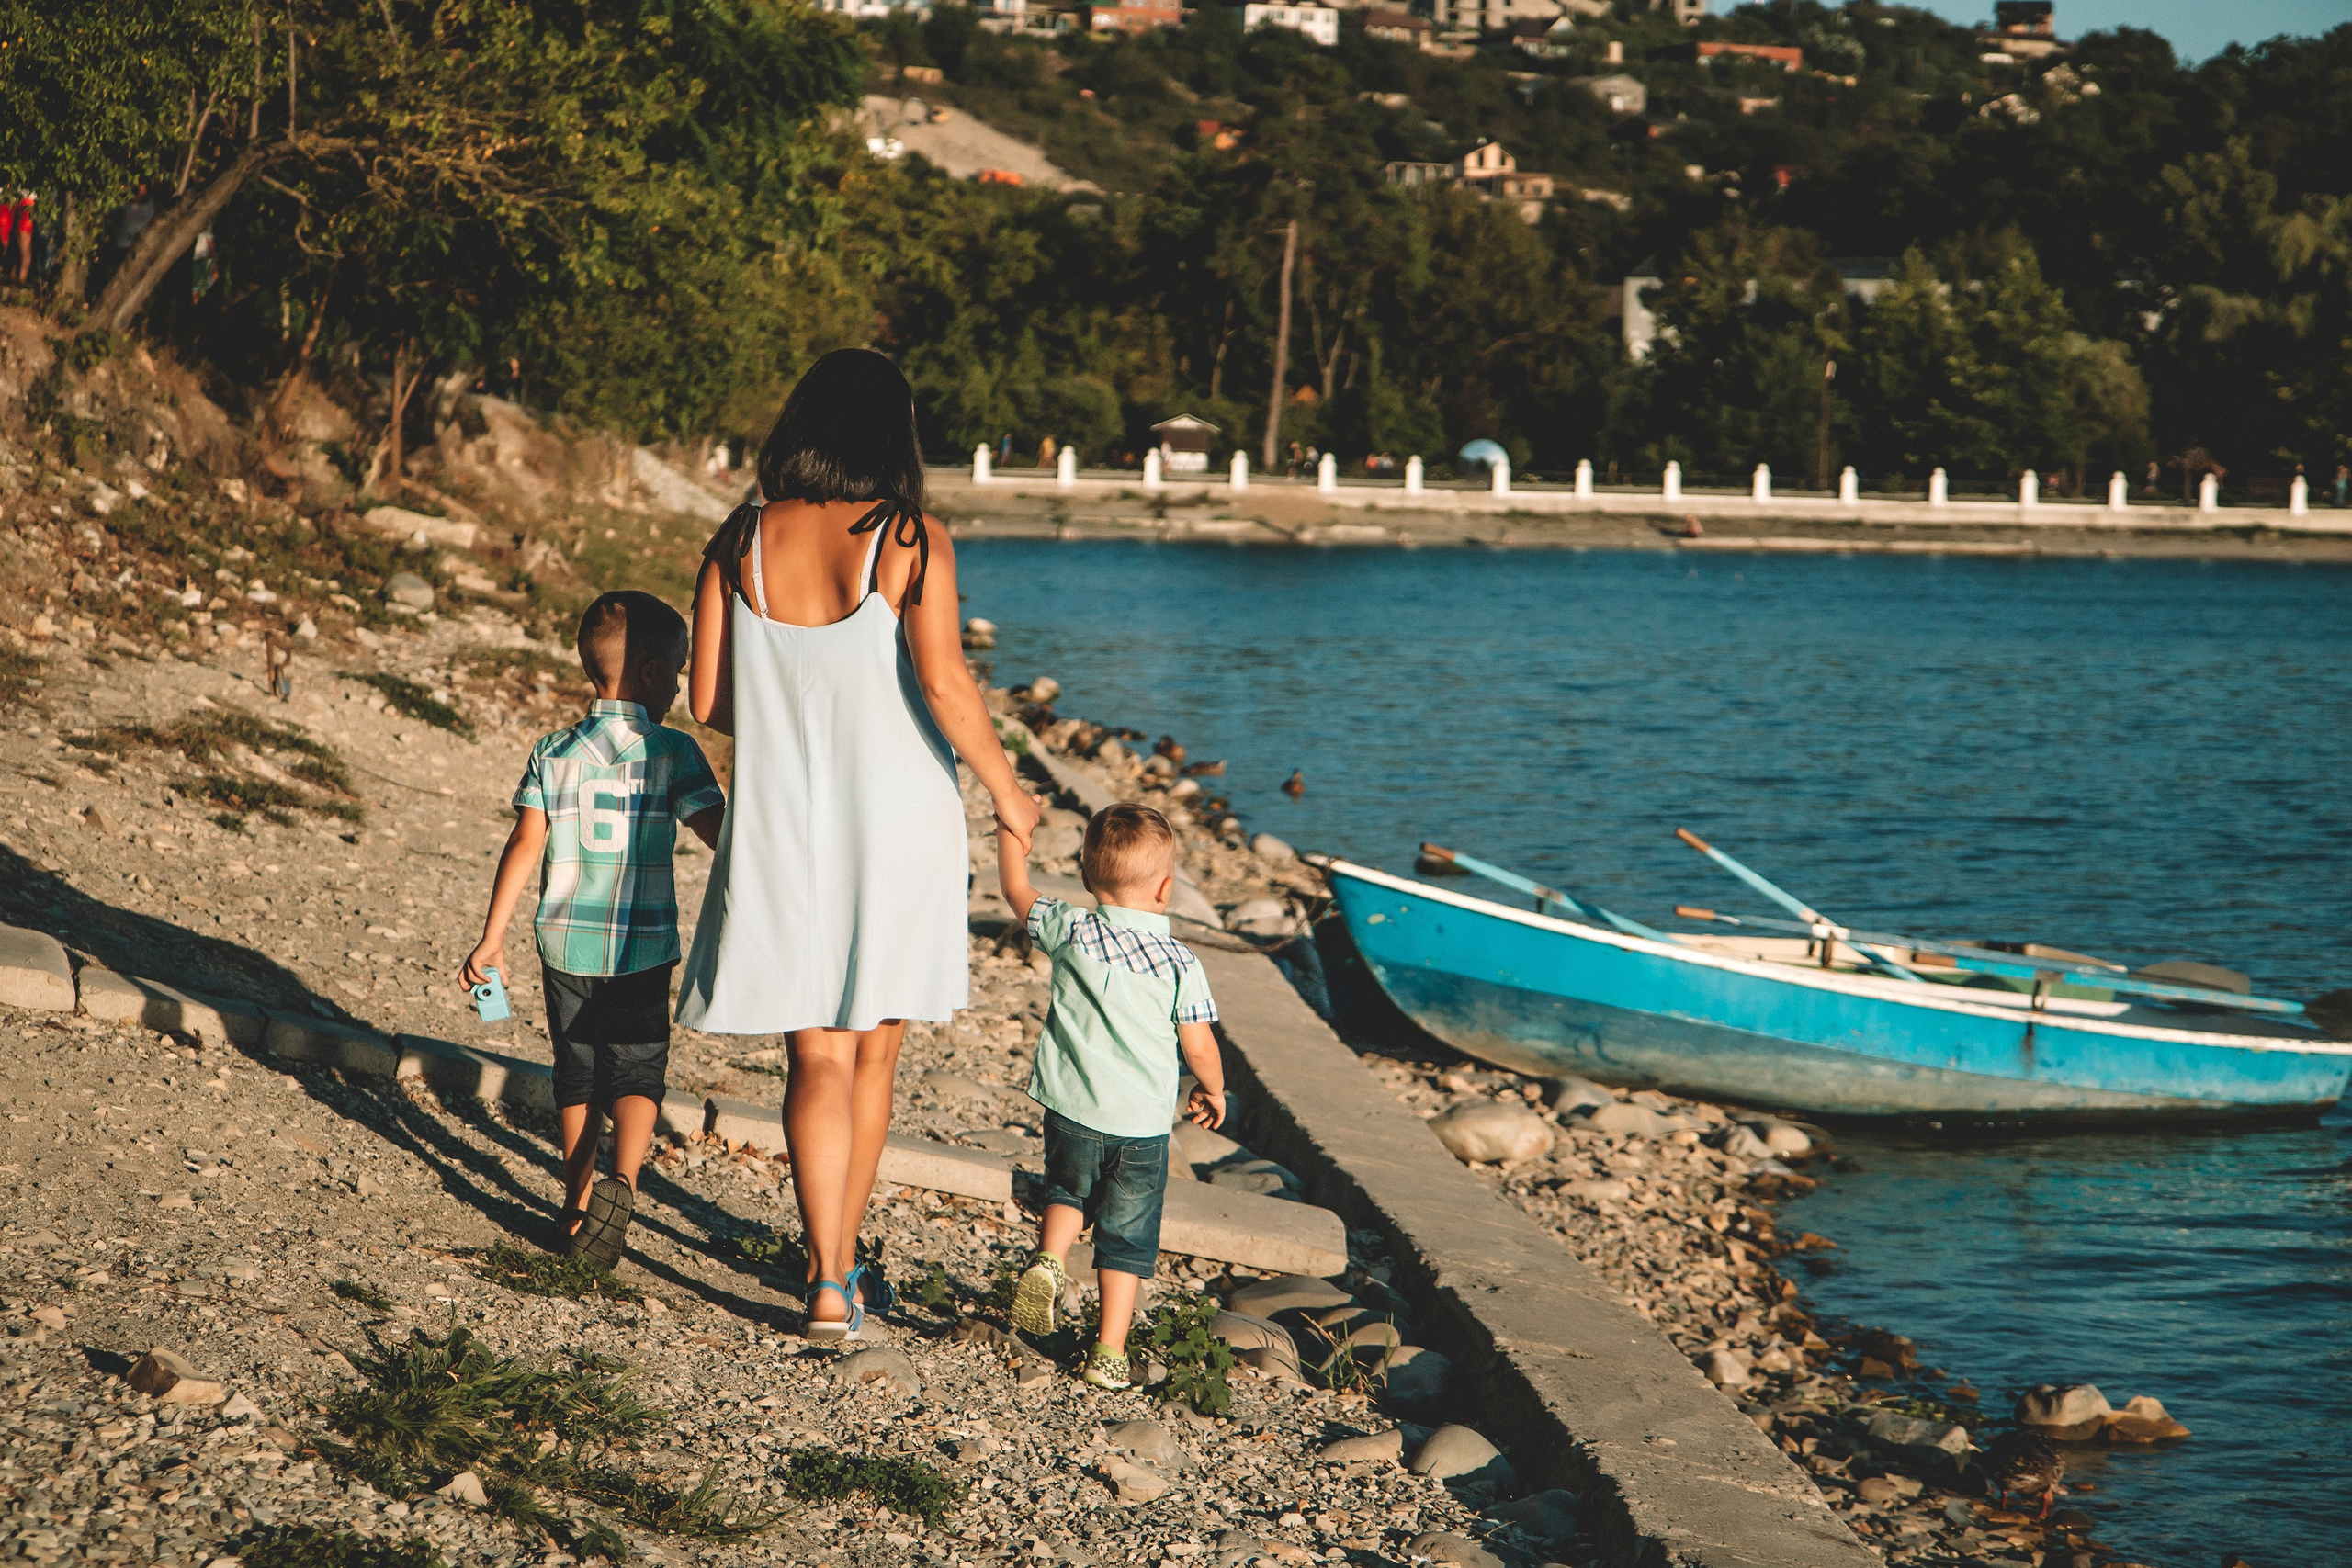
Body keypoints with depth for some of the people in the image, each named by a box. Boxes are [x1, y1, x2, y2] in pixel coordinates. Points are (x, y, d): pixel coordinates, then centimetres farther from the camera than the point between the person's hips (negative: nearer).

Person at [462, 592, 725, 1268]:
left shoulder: (553, 753, 1)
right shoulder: (673, 752, -7)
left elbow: (525, 845, -2)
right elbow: (719, 832, -13)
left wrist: (493, 936, 2)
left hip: (566, 941, 3)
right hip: (642, 947, -3)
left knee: (577, 1074, 16)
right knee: (636, 1073, 5)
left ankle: (578, 1202, 21)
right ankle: (621, 1179, -19)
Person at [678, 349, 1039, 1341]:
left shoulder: (742, 541, -2)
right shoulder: (910, 543, -11)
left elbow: (709, 701, 1)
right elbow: (944, 684, -18)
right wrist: (1007, 793, -3)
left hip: (782, 824, 1)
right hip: (893, 823, -1)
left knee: (818, 1058, 4)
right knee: (873, 1051, 16)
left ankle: (829, 1286, -7)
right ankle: (840, 1260, 26)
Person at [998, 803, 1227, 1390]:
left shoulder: (1071, 933, -7)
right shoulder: (1180, 964, -10)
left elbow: (1017, 890, 9)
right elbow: (1199, 1047, -4)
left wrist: (1010, 831, 24)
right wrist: (1212, 1089, 16)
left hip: (1072, 1113, 1)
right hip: (1143, 1123, -1)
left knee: (1068, 1190, 27)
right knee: (1127, 1236, 9)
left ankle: (1050, 1256, -2)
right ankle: (1110, 1352, 8)